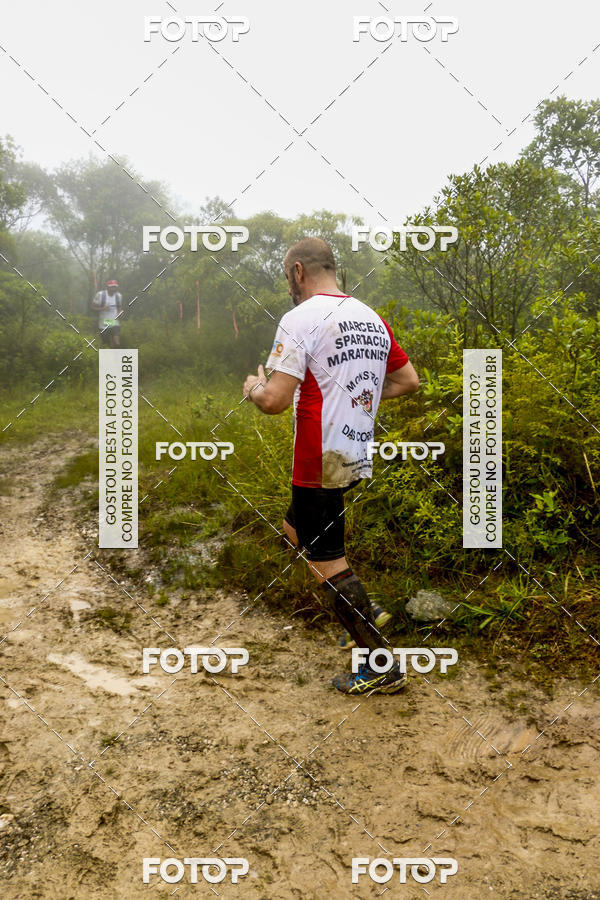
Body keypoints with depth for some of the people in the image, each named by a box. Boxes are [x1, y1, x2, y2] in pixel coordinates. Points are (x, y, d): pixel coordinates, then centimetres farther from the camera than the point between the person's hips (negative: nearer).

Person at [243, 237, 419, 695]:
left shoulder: (300, 319, -13)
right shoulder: (372, 318, 10)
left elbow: (275, 400, -21)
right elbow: (409, 380, 17)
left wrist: (254, 388, 1)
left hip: (320, 462, -8)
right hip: (358, 456, 9)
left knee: (328, 562, 1)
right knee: (296, 530, 25)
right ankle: (361, 613, 28)